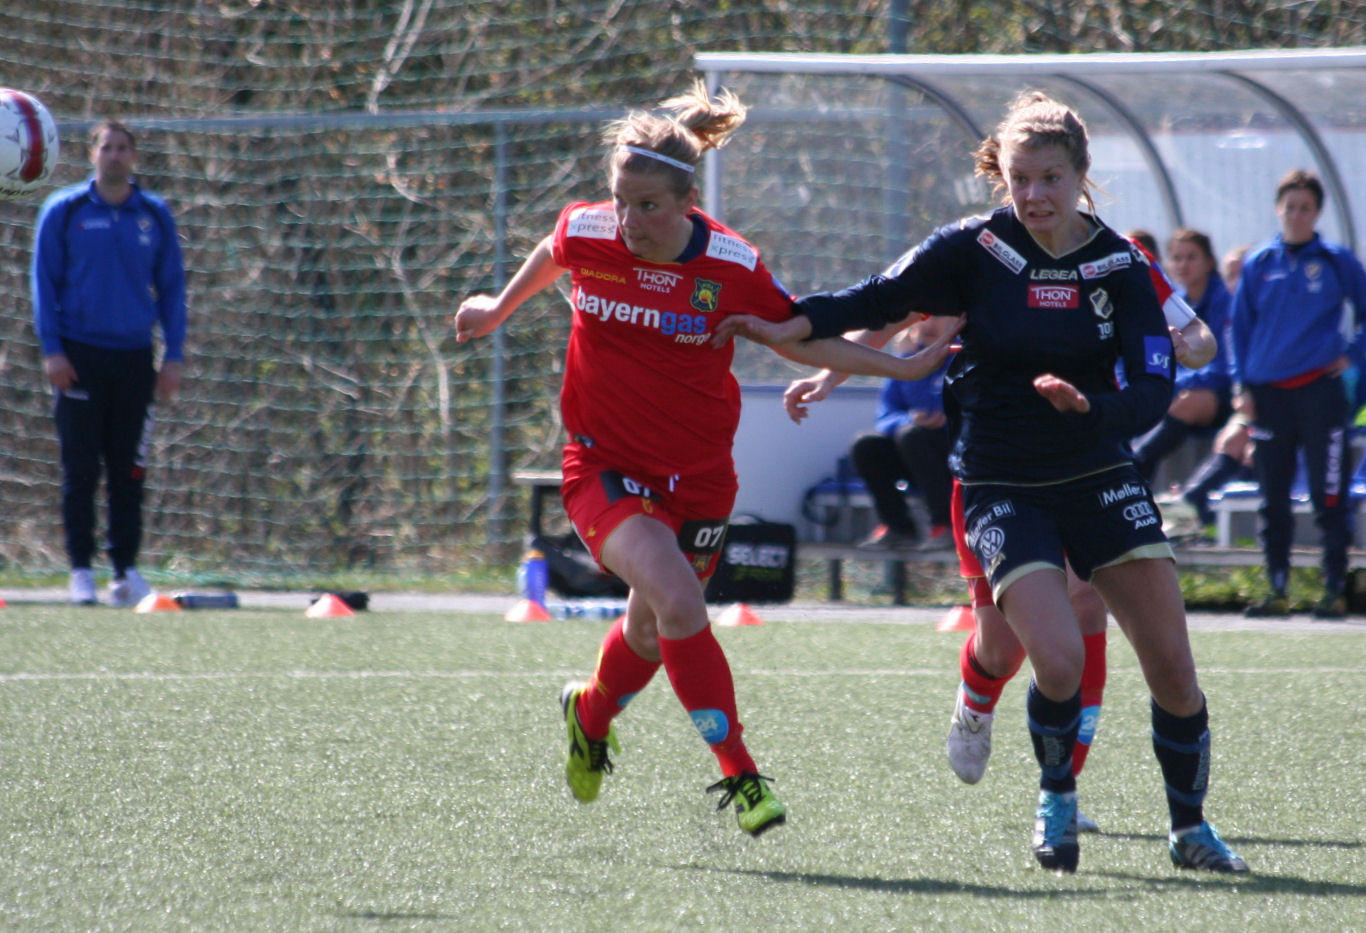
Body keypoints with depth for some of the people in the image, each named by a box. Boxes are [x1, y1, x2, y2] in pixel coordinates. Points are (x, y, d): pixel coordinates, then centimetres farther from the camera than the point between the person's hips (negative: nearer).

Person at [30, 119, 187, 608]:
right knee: (81, 469, -2)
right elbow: (44, 282, 3)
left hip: (134, 358, 2)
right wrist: (52, 349, -6)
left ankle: (126, 568, 8)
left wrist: (174, 355, 4)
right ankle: (81, 568, 3)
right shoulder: (64, 211, 1)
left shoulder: (156, 215, 7)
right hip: (80, 356, -2)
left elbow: (171, 287, 11)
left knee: (129, 471, 2)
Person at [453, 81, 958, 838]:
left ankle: (591, 712, 50)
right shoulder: (587, 235, -13)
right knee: (676, 599, -25)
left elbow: (800, 339, 1)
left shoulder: (732, 268, -14)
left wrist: (901, 368, -6)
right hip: (604, 469, -2)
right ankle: (738, 773, -19)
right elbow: (552, 256, 12)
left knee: (653, 627, 15)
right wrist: (500, 308, 29)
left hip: (695, 476, 2)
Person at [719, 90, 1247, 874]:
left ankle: (1190, 827, 19)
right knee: (1060, 662, -20)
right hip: (1003, 486, -2)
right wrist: (788, 328, -14)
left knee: (1172, 663, -2)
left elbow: (1154, 389, -11)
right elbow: (880, 300, -2)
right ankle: (1057, 798, 10)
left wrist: (1090, 406, -30)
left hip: (1100, 477, 2)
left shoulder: (1120, 265, -5)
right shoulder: (974, 250, -8)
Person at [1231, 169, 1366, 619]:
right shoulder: (1258, 264, 7)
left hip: (1319, 390, -3)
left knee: (1329, 498, -5)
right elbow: (1240, 325, 12)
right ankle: (1276, 590, 12)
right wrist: (1244, 385, 6)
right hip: (1269, 392, 3)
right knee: (1273, 501, 6)